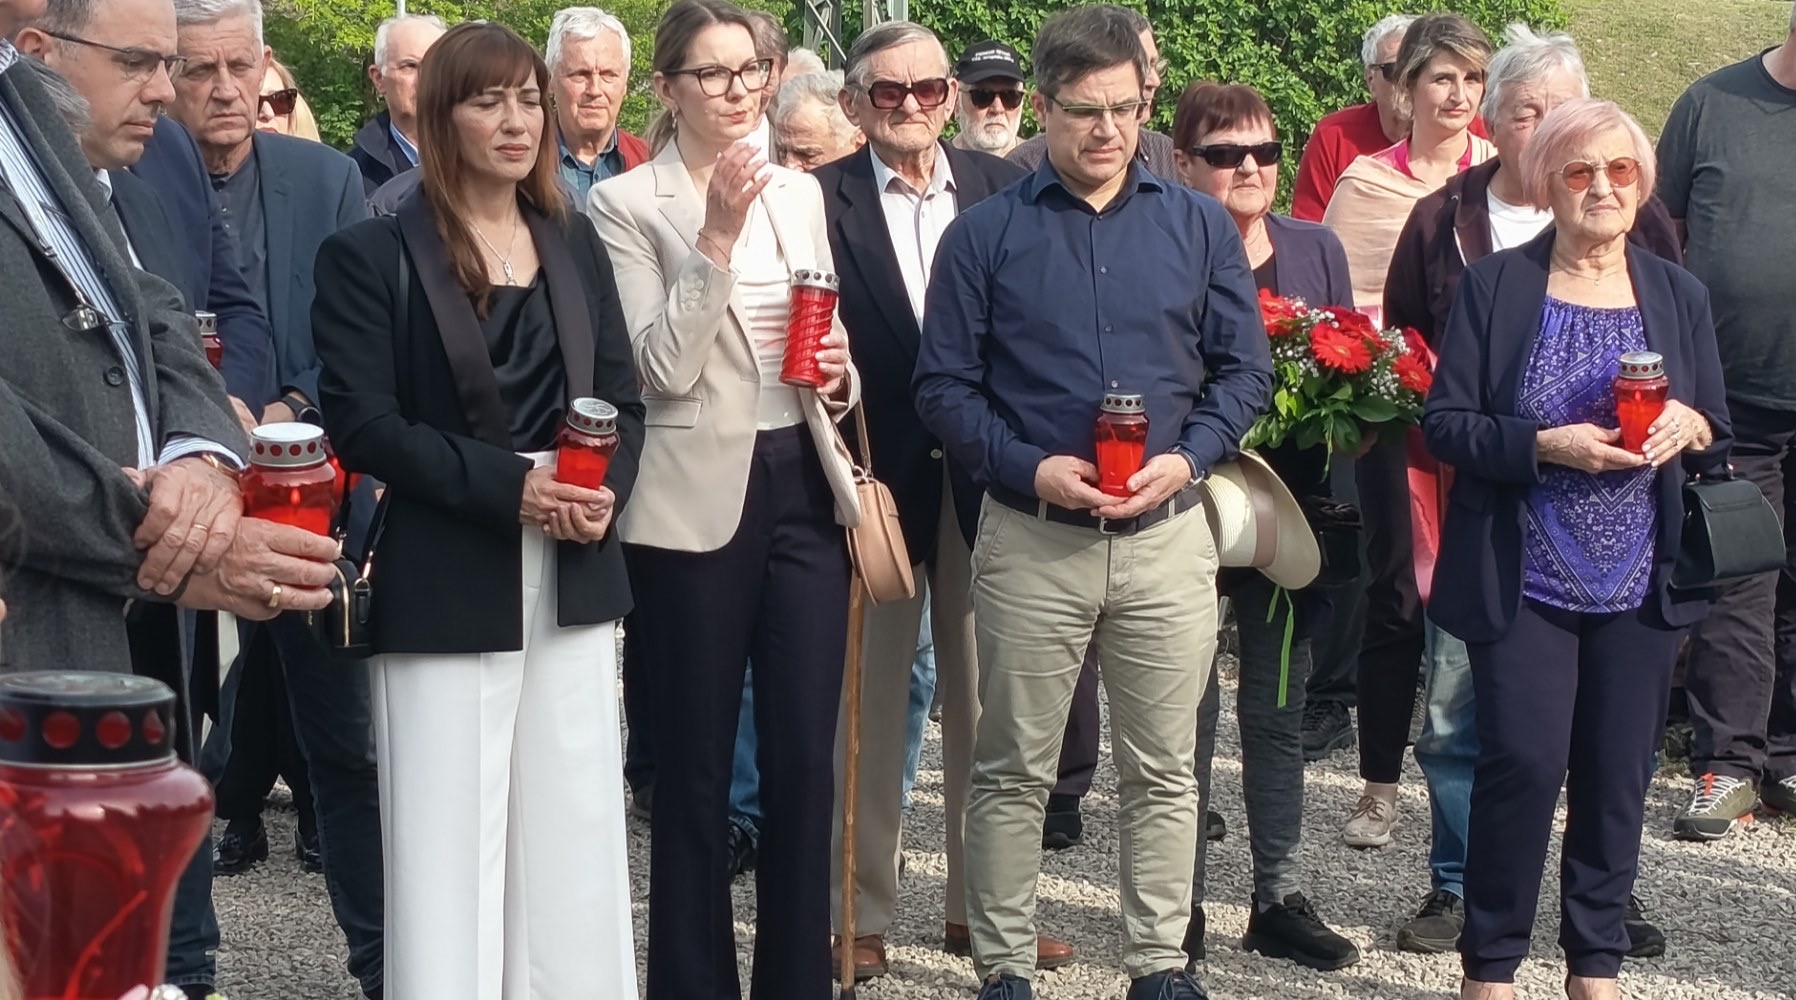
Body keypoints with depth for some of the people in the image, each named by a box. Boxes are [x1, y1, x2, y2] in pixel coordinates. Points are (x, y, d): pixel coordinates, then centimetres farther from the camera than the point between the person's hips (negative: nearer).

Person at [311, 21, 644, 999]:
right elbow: (359, 422, -11)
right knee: (450, 846, -1)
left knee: (573, 839, 7)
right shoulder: (374, 254, -4)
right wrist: (507, 484, -20)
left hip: (572, 582, 5)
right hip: (445, 588, -4)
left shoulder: (574, 243, 12)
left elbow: (621, 398, 12)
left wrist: (606, 491, -9)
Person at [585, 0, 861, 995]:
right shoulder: (625, 203, -5)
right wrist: (717, 236, -20)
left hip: (805, 490, 5)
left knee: (805, 761, 6)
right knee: (695, 769, 5)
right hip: (696, 503, -4)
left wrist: (840, 376, -2)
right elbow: (663, 370, -14)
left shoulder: (801, 192, 11)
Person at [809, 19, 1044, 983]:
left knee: (985, 696, 11)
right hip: (875, 477, -3)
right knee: (871, 697, 8)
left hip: (986, 476, 3)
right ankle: (862, 911, 18)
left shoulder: (1002, 187, 3)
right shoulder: (822, 199, -6)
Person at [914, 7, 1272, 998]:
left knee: (1162, 769, 8)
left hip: (1168, 535, 2)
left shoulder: (1199, 226, 6)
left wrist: (1187, 456, -10)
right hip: (1030, 538, -2)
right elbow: (943, 383, -1)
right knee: (1013, 772, 5)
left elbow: (1244, 366, 7)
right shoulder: (985, 233, 0)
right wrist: (1033, 470, -14)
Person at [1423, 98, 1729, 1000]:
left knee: (1617, 774, 6)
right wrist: (1545, 445, -19)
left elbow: (1717, 441, 12)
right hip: (1524, 579, -3)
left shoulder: (1677, 295, 9)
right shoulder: (1495, 285, 0)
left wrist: (1689, 427, -11)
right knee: (1523, 763, -8)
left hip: (1640, 585, 3)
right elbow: (1444, 424, -4)